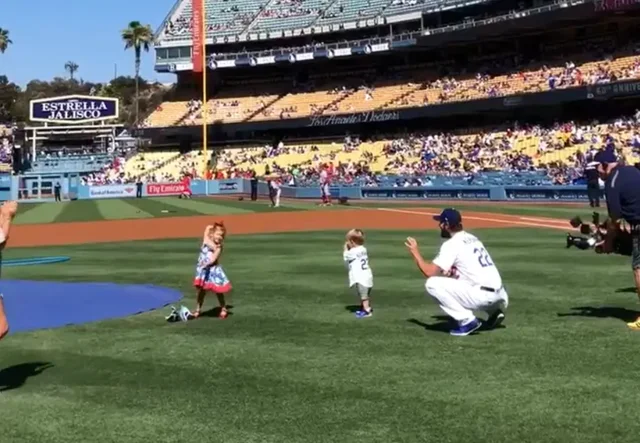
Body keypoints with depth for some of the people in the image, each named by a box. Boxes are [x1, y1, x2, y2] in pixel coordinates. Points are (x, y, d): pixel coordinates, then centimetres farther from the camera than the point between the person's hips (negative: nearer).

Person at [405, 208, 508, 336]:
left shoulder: (452, 244, -7)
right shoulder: (473, 239, 18)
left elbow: (429, 272, -13)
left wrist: (415, 253, 2)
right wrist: (450, 273, 15)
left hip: (482, 295, -9)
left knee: (433, 283, -10)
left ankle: (467, 321, -9)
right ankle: (494, 312, 20)